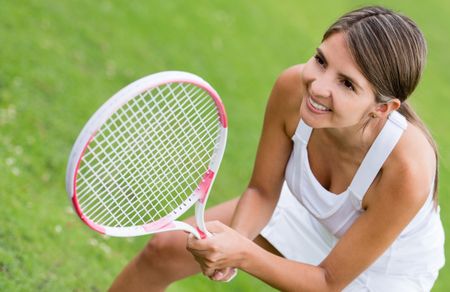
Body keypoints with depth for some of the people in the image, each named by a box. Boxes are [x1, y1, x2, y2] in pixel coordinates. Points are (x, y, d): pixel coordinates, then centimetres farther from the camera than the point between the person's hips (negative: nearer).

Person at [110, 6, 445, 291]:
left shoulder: (406, 174, -41)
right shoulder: (293, 88, -30)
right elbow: (261, 192, -13)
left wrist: (244, 254, -41)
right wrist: (233, 242, -33)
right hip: (306, 213, 4)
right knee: (164, 250, 3)